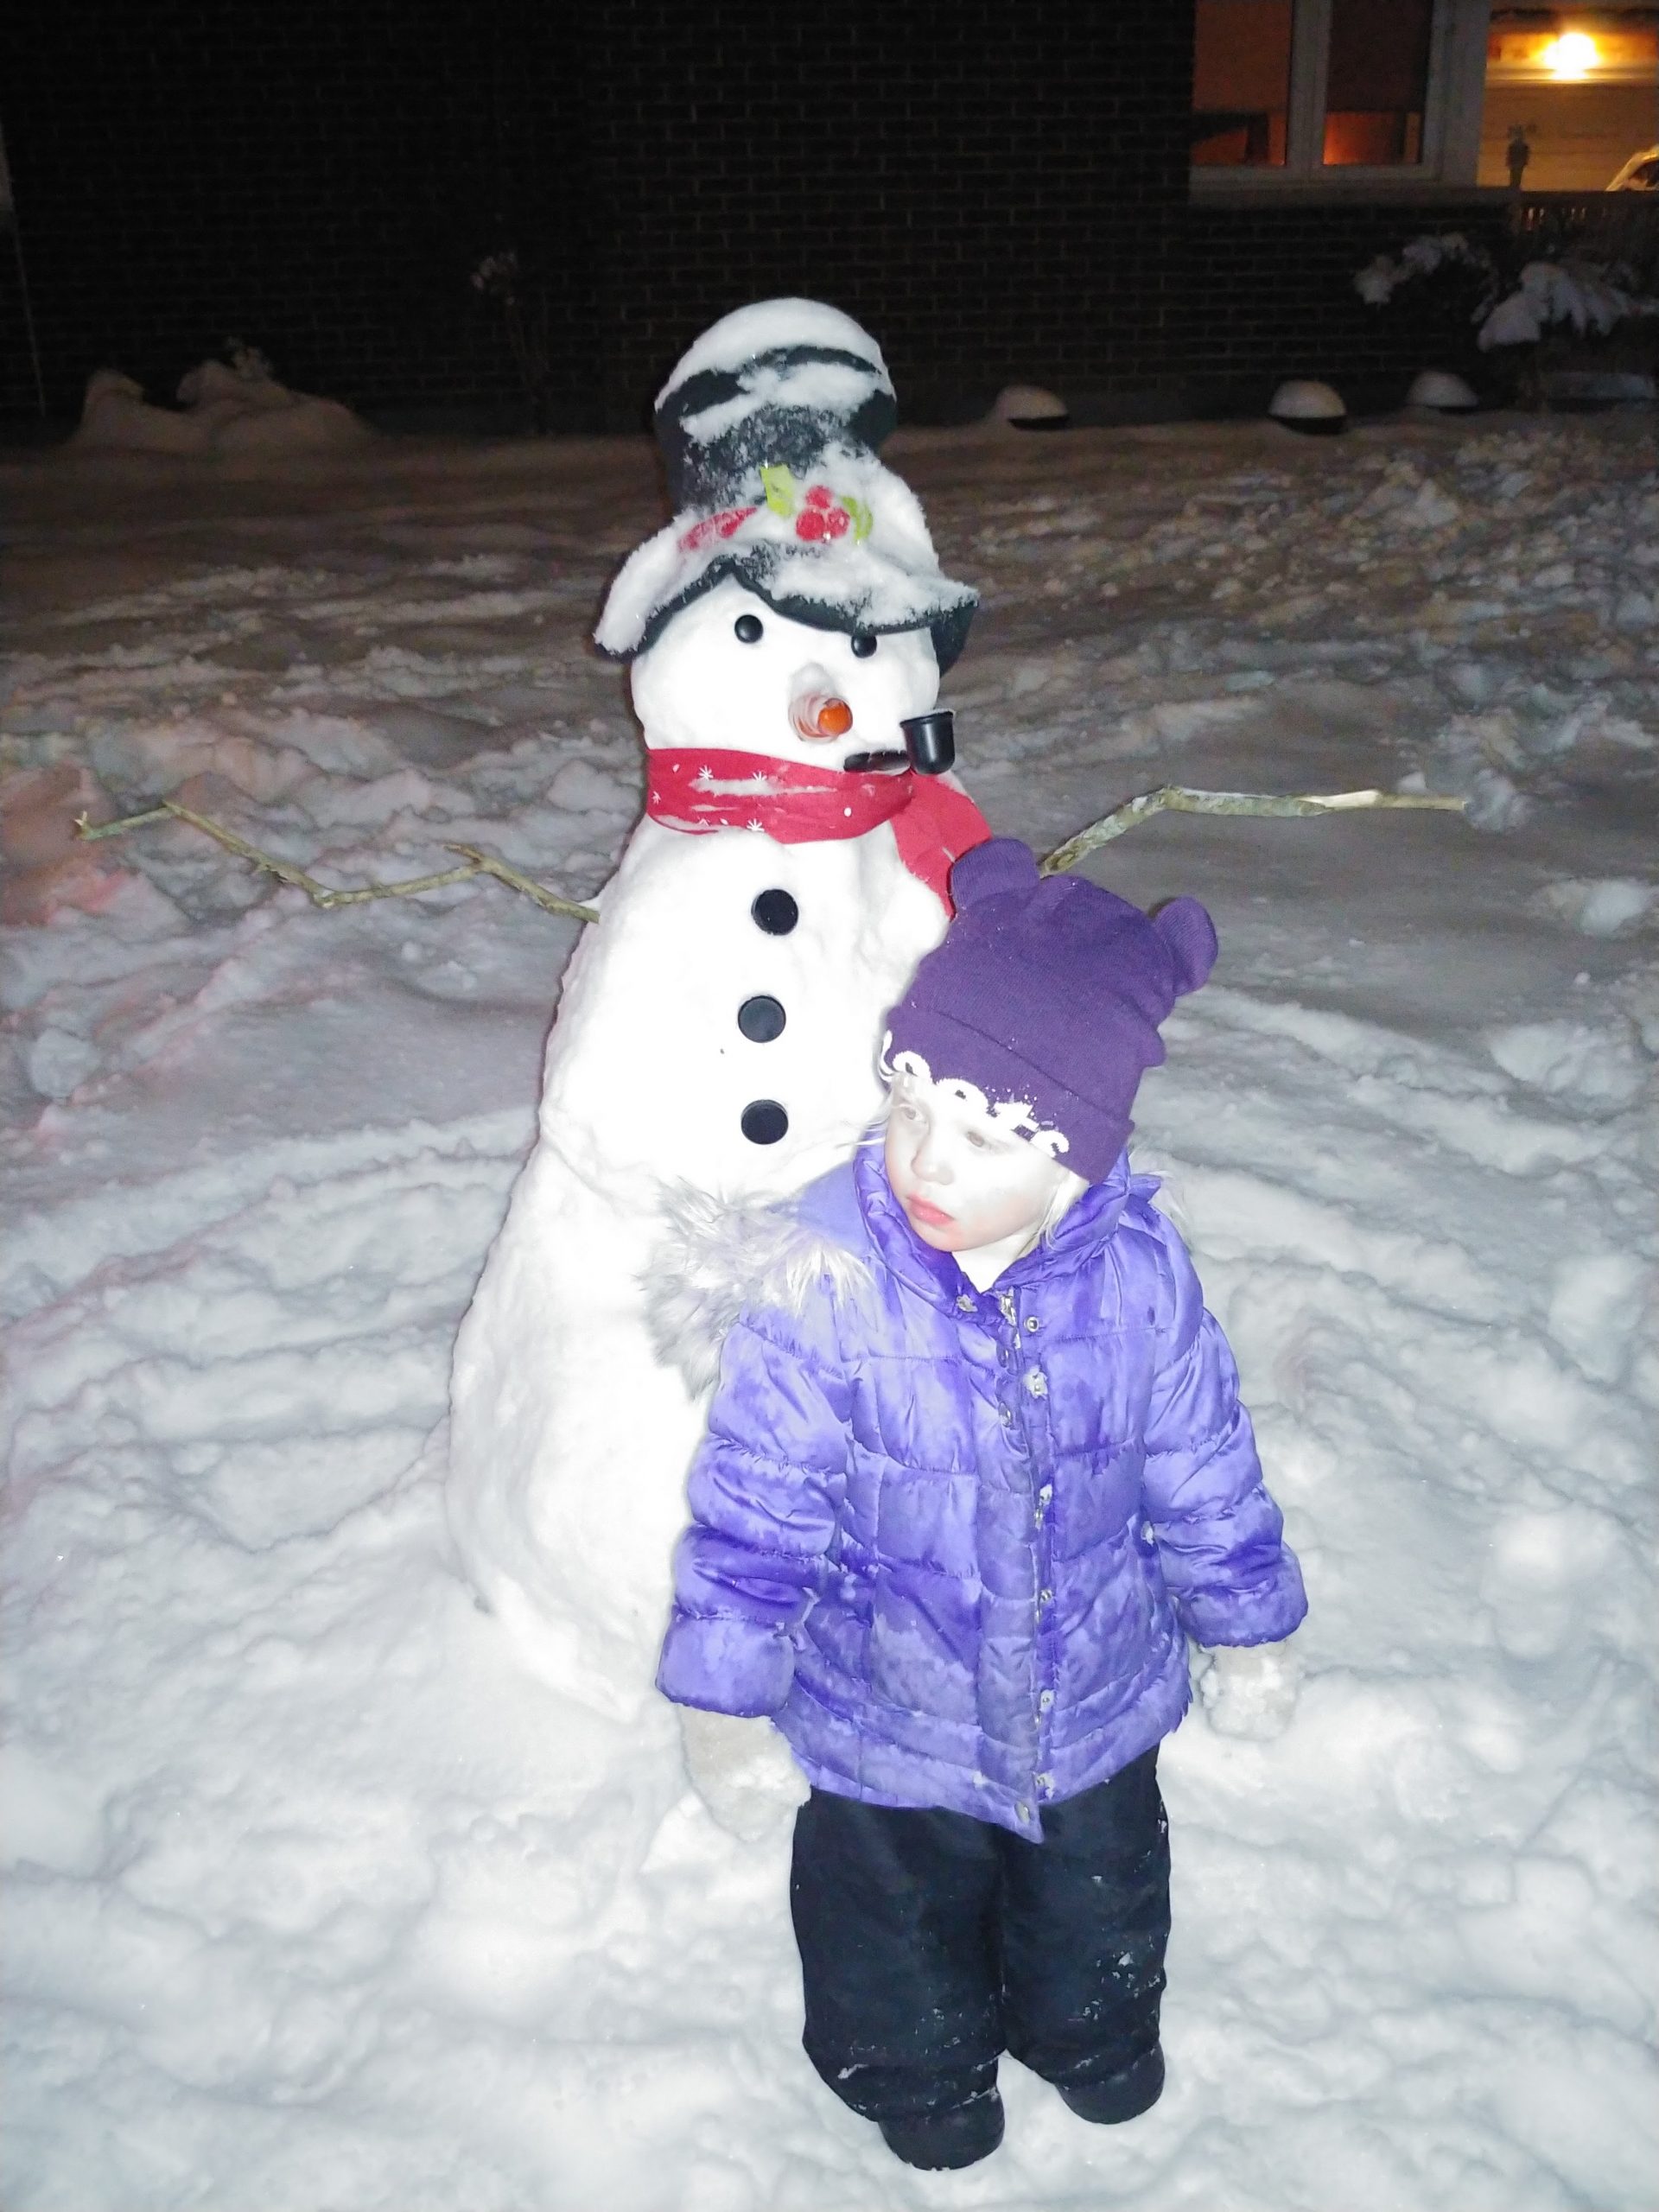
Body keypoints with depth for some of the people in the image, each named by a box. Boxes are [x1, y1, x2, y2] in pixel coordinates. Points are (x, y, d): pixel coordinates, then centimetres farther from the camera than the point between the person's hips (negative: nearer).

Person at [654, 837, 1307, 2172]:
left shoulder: (1138, 1272, -21)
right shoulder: (823, 1279, -28)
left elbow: (1201, 1469, -4)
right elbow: (755, 1505, -18)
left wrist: (1245, 1627, 8)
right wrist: (727, 1704, -13)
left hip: (1096, 1714, 2)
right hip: (886, 1727, -2)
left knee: (1098, 1922, 29)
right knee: (899, 1939, 25)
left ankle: (1094, 2034, 63)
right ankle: (919, 2071, 58)